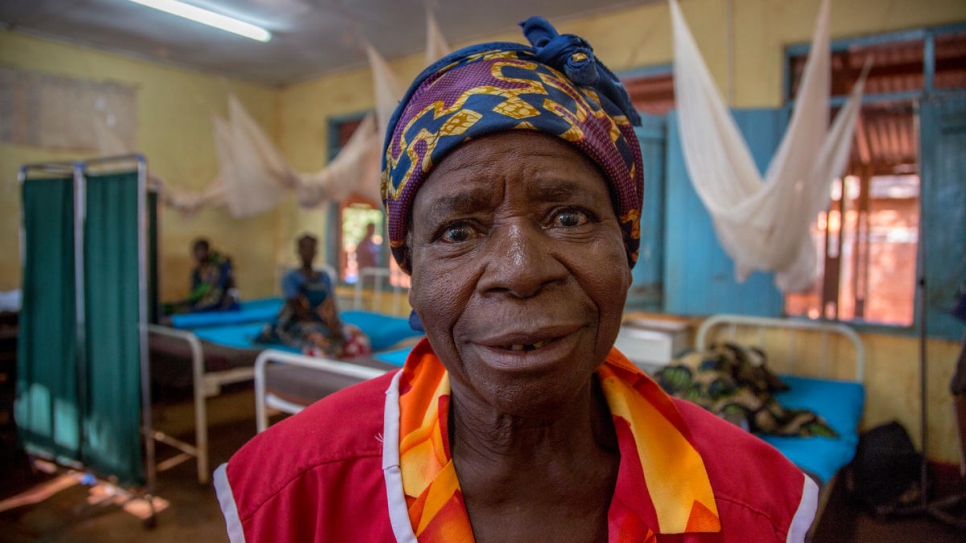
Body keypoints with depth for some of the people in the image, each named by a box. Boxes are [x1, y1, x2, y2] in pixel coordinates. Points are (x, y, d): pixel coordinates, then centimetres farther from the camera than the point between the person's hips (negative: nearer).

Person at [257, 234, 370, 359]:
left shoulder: (324, 277, 14)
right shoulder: (291, 278, -1)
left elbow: (332, 307, 5)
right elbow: (297, 309, -10)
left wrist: (334, 324, -18)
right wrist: (326, 325, -20)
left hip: (325, 324, 5)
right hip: (297, 324, -5)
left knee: (356, 335, -20)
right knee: (318, 340, -38)